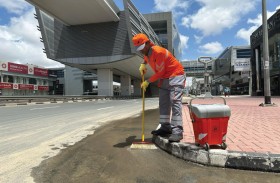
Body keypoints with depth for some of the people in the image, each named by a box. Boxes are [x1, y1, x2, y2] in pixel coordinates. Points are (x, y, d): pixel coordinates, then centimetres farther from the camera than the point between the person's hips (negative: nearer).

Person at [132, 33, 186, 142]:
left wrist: (148, 82, -14)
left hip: (175, 76, -9)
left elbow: (160, 72, -22)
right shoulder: (147, 53, 3)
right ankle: (165, 127, 16)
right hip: (164, 78, 9)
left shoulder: (158, 51, -24)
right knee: (163, 103, 9)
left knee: (175, 101, -20)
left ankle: (177, 131, -24)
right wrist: (143, 64, 10)